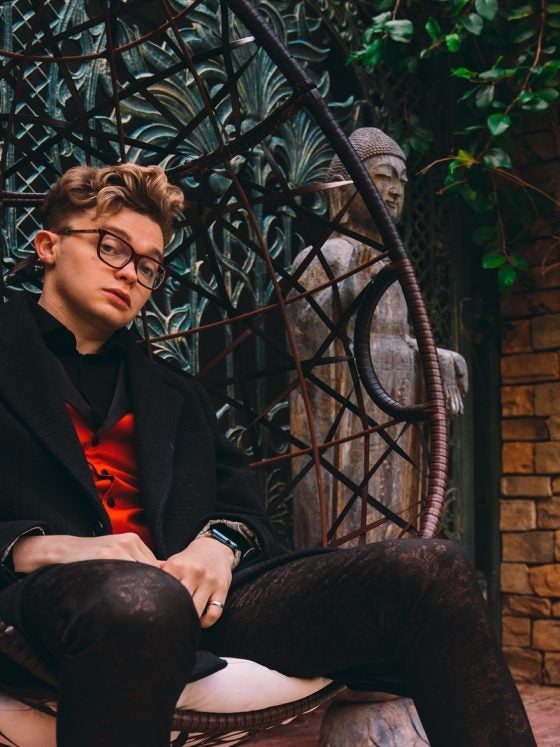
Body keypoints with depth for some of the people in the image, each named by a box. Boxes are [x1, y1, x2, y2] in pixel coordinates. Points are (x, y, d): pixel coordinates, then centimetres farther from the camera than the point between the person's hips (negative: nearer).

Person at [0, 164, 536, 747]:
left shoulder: (176, 397, 31)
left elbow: (244, 509, 22)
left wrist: (220, 543, -3)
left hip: (191, 593, 5)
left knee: (429, 570, -15)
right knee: (145, 600, -43)